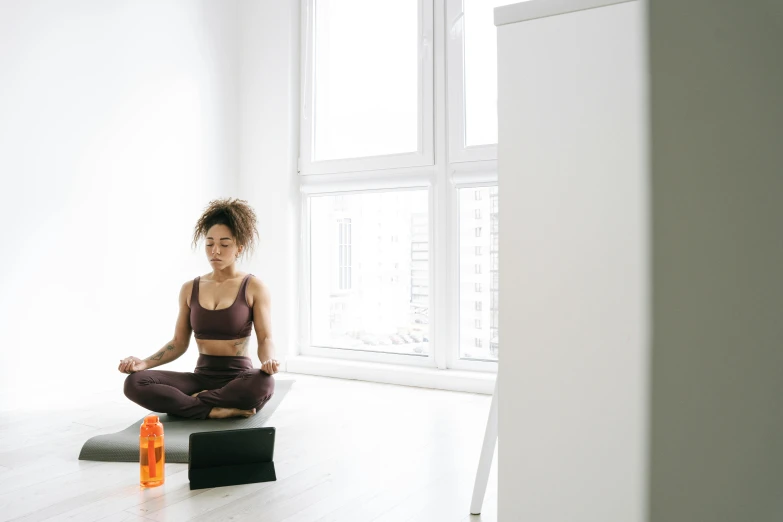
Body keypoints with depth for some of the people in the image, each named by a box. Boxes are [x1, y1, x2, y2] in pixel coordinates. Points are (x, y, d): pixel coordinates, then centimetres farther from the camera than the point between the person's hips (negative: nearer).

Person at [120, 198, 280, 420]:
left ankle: (191, 402, -18)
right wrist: (143, 363, -7)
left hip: (239, 377, -3)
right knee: (134, 382, -21)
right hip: (202, 376, 3)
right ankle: (216, 410, -24)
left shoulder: (253, 287, -2)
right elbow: (179, 342, 10)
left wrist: (268, 361, -29)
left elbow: (265, 338, -6)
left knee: (263, 383, -40)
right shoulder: (190, 289, 9)